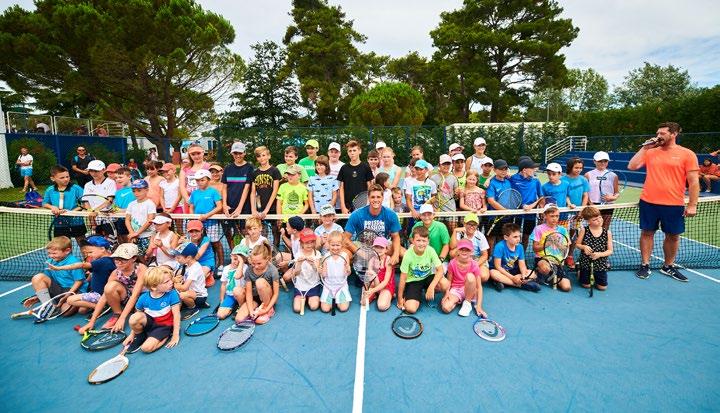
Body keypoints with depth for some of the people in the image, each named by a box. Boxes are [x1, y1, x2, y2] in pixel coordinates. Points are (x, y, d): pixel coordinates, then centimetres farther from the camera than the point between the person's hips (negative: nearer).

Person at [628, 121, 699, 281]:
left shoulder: (687, 154, -1)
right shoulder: (650, 152, 6)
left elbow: (693, 182, -3)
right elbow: (632, 166, -3)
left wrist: (692, 205, -8)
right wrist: (644, 148, -5)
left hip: (674, 205, -1)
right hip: (648, 202, 1)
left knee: (673, 236, 10)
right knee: (647, 233, 7)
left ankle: (668, 267, 27)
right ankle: (645, 265, 16)